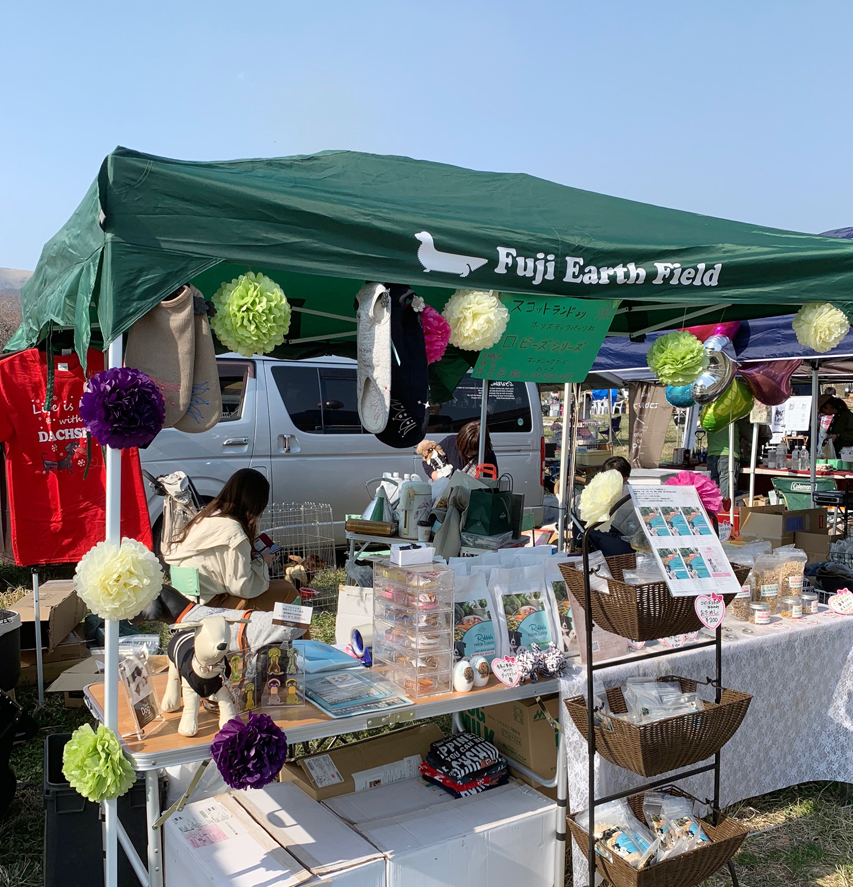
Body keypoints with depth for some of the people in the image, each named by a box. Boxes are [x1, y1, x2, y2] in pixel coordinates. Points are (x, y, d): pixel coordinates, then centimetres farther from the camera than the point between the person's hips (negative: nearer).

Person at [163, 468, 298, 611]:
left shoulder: (206, 514, 5)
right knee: (287, 591, -8)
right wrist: (262, 561, -1)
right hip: (209, 604, -9)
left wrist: (254, 557, 7)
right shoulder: (233, 532, -21)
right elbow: (242, 587, -17)